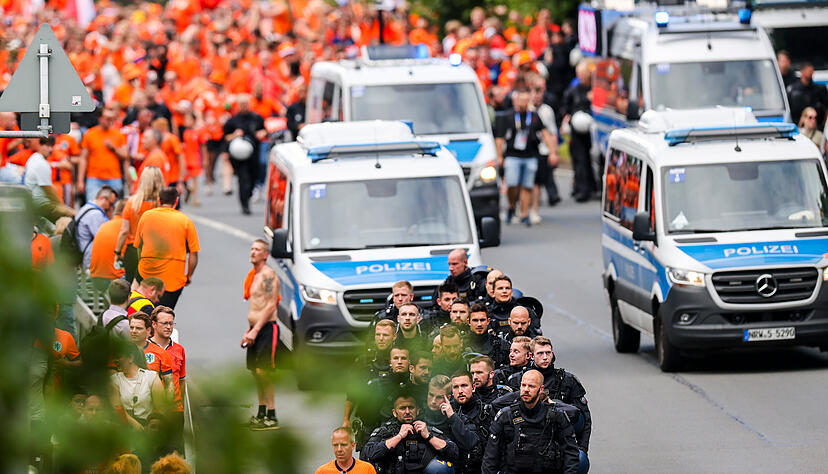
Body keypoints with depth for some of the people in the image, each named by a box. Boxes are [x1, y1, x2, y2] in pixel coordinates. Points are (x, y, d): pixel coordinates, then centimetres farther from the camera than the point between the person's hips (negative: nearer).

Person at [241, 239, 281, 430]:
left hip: (266, 329, -10)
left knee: (262, 371, -14)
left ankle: (272, 418, -12)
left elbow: (270, 306, -18)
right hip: (255, 329, 10)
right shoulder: (254, 276, 19)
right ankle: (261, 414, 16)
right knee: (256, 372, 10)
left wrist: (255, 331, -20)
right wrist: (248, 332, 20)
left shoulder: (268, 275, -11)